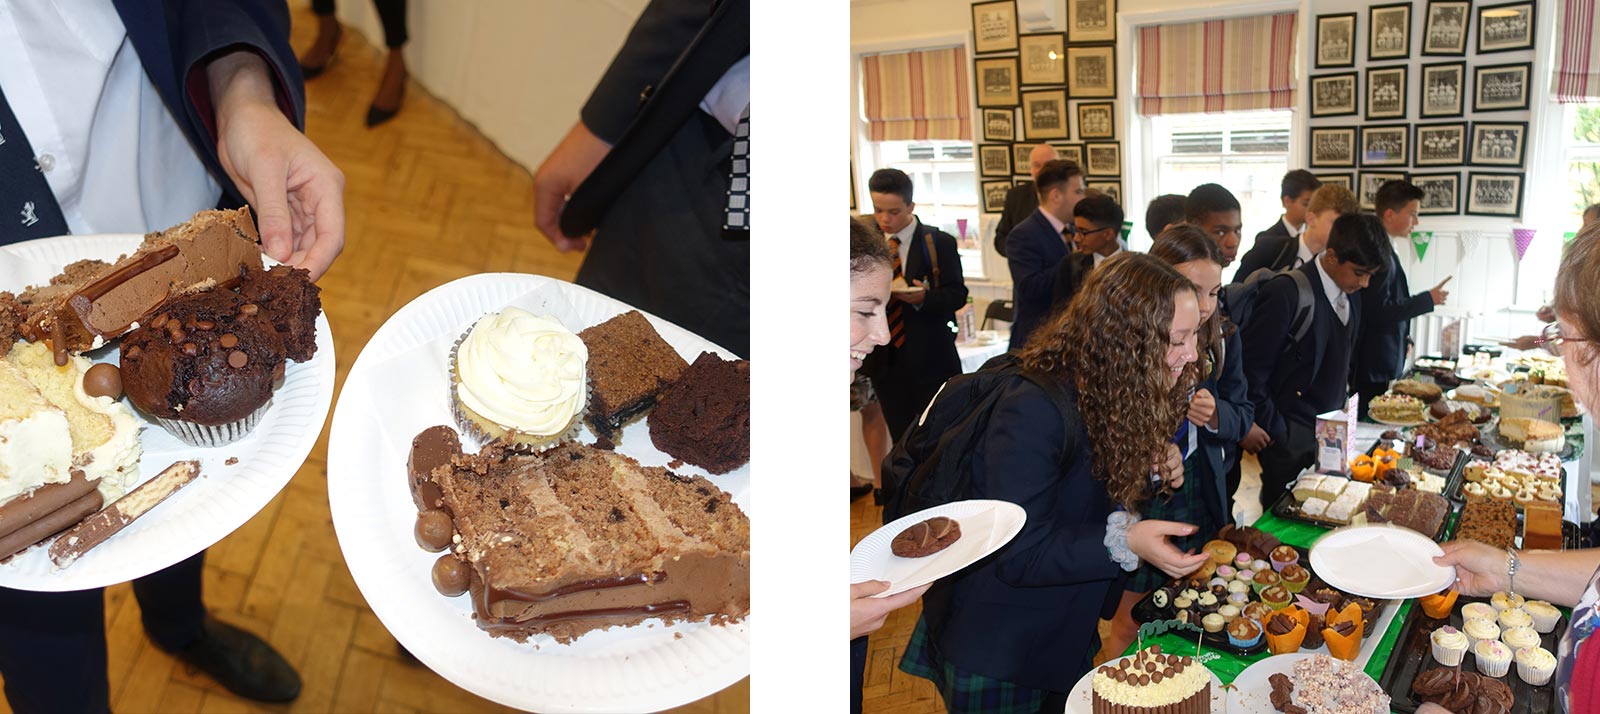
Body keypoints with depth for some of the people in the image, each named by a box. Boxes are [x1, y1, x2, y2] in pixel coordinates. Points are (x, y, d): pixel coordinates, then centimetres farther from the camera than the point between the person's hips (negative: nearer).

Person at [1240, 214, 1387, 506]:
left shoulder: (1351, 295, 5)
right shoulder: (1286, 294, -21)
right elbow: (1249, 367, -18)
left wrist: (1343, 411, 12)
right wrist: (1270, 428, -12)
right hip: (1290, 438, -7)